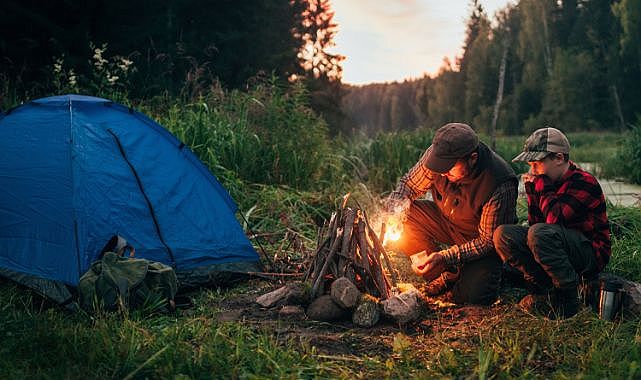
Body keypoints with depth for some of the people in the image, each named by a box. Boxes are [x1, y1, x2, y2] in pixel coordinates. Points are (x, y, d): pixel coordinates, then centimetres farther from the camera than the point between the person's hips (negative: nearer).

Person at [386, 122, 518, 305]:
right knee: (402, 219, -20)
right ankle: (449, 275, -6)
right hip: (445, 221, 5)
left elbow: (488, 242, -25)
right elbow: (409, 184, -5)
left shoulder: (501, 186, -33)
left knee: (474, 295, -28)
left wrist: (444, 257, -33)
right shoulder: (438, 153, -21)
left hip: (483, 243, -5)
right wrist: (395, 207, -26)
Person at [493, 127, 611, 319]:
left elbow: (555, 220, -28)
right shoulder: (548, 182, 7)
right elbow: (535, 223, 8)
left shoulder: (584, 182, -16)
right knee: (503, 234, -11)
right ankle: (543, 288, -13)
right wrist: (531, 190, -4)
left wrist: (544, 187, -17)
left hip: (591, 255, -7)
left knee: (540, 233, -35)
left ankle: (567, 299, -22)